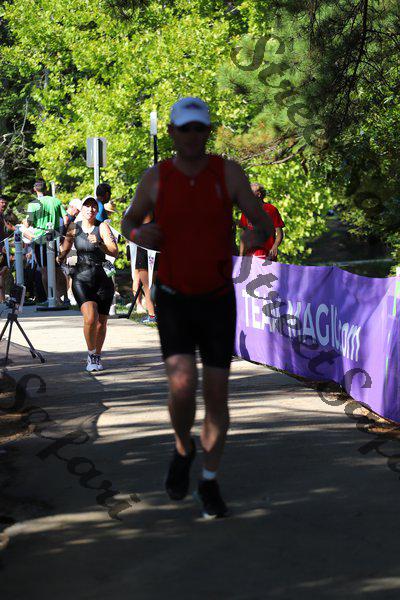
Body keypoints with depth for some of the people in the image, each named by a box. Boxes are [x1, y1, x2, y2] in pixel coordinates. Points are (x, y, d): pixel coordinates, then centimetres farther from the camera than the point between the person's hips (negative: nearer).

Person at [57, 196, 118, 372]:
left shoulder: (102, 227, -3)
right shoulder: (74, 228, 6)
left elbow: (114, 252, -14)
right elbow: (64, 250, 21)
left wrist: (99, 244, -27)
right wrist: (60, 258, 3)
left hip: (103, 278, 0)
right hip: (82, 278, 0)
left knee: (101, 321, 7)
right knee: (90, 317, -21)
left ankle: (97, 357, 29)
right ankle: (91, 354, 0)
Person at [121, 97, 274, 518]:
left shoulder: (229, 173, -9)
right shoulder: (155, 178, -7)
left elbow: (264, 224, -5)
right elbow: (129, 222, 10)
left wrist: (257, 236, -32)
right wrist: (138, 235, -16)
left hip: (218, 302, 1)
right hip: (172, 301, 0)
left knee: (216, 395, 2)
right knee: (182, 388, -18)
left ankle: (209, 482, 21)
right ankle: (183, 450, 15)